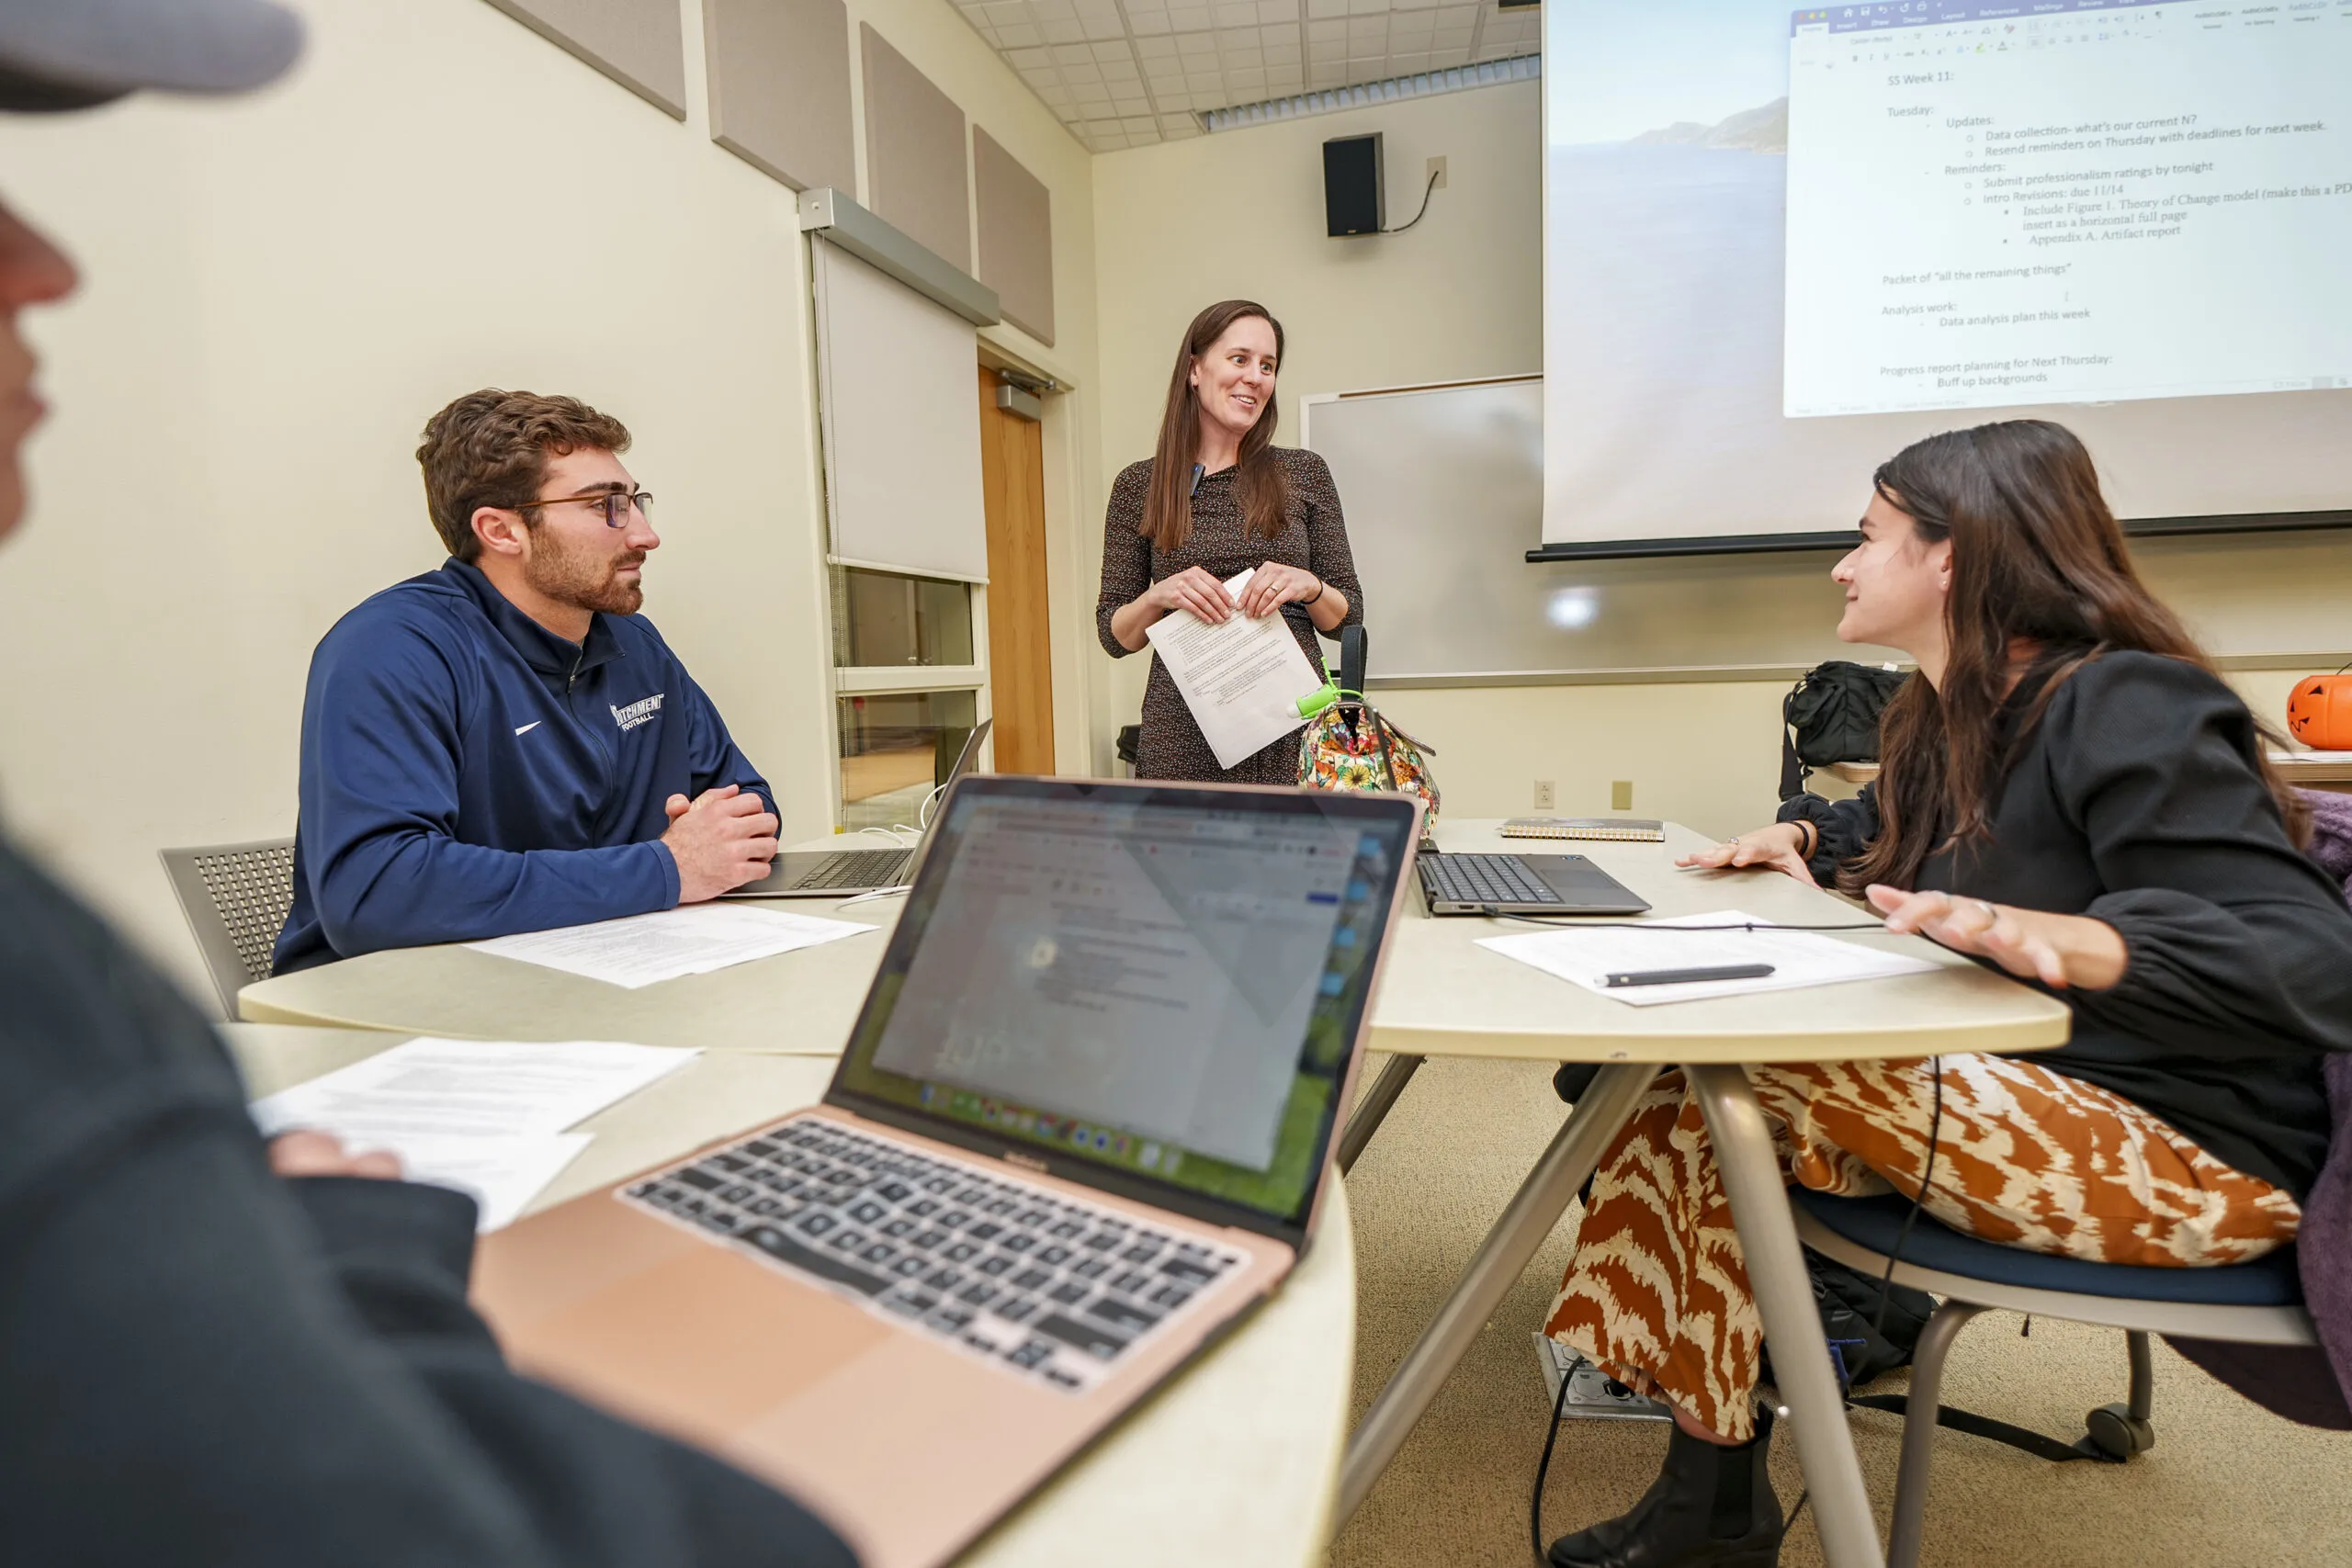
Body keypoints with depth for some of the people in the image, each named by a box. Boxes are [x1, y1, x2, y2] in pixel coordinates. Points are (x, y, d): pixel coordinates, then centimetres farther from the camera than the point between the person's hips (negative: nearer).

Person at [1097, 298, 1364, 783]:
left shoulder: (1305, 473, 7)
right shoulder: (1138, 486, 5)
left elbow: (1348, 617, 8)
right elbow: (1114, 636, 6)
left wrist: (1308, 586, -12)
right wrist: (1158, 597, -14)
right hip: (1184, 738, 0)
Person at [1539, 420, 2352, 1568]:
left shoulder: (2127, 708, -17)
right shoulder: (1949, 716, 10)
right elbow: (1888, 832, 31)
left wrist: (2063, 939, -45)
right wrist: (1799, 836, 8)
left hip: (2185, 1149, -8)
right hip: (2019, 1082, 9)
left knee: (1731, 1069, -27)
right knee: (1691, 1071, -10)